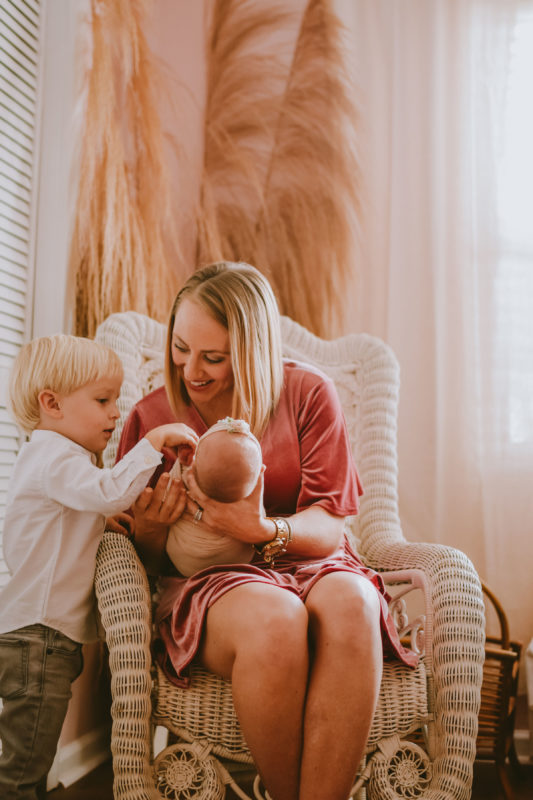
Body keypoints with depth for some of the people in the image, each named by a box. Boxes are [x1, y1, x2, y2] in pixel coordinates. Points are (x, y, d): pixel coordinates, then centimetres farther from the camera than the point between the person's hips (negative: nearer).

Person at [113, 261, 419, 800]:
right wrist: (149, 529, -15)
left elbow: (330, 529, -2)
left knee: (350, 600, -37)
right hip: (207, 581, 0)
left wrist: (263, 529, -23)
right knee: (274, 617, -37)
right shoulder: (150, 417, 7)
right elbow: (146, 564, 10)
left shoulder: (308, 394, 4)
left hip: (307, 567, 1)